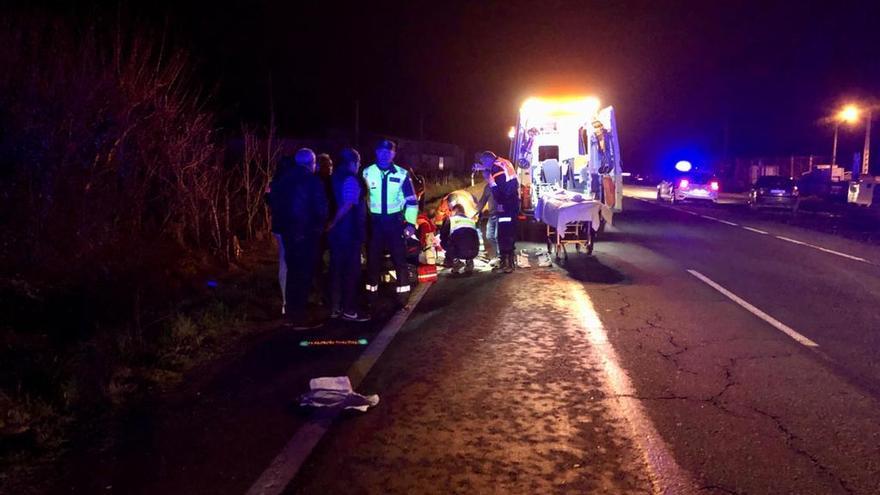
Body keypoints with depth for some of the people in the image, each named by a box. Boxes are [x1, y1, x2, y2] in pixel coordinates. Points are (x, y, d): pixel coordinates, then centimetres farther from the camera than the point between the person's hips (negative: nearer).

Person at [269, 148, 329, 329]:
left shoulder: (282, 179, 10)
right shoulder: (312, 180, -12)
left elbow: (273, 202, 12)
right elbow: (320, 207, -14)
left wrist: (283, 222, 16)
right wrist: (320, 225, 3)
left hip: (287, 230, 7)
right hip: (307, 232, -7)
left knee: (293, 271, 17)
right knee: (304, 273, -2)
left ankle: (291, 313, 23)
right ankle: (300, 317, 0)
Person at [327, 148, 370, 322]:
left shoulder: (335, 177, 13)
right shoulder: (351, 180, -14)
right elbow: (347, 205, -26)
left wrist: (331, 223, 9)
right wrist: (333, 223, -19)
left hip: (336, 231, 9)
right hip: (350, 231, -9)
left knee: (336, 269, 13)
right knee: (352, 270, -1)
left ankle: (335, 308, 19)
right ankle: (349, 310, 3)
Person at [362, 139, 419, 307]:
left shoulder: (401, 174, -2)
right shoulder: (367, 173, 0)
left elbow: (412, 200, 1)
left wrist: (411, 222, -6)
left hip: (395, 220, -1)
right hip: (374, 221, 1)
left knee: (399, 258, 2)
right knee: (373, 258, 9)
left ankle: (403, 294, 11)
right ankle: (371, 293, 22)